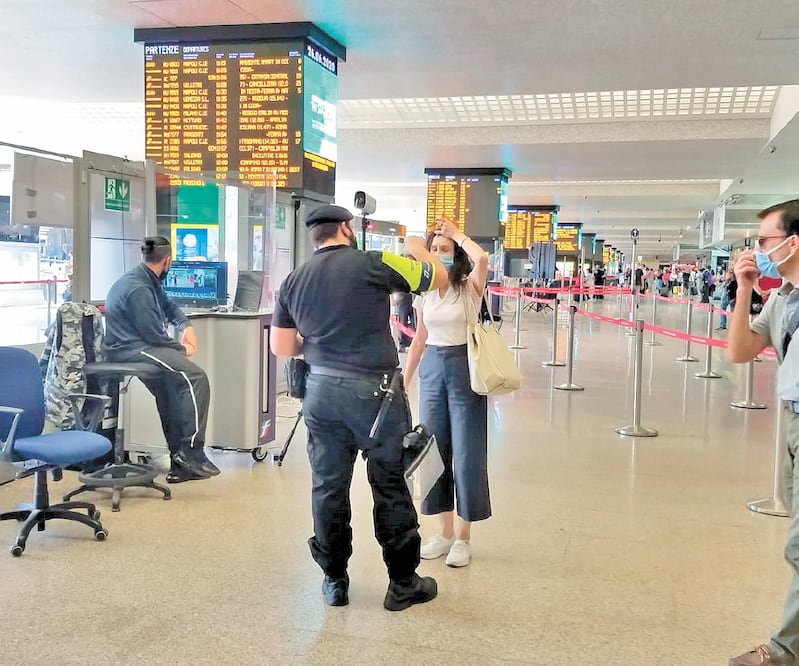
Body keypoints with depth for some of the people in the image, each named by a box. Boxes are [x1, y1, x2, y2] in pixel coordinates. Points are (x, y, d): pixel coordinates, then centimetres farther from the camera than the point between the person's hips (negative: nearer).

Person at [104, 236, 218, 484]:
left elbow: (168, 305, 28)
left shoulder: (149, 282, 14)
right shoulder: (138, 289, -18)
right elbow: (154, 336, -19)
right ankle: (191, 452, -17)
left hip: (132, 348, 11)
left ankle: (180, 462, 11)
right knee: (196, 378, -20)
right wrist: (182, 349, -4)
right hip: (131, 350, -11)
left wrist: (186, 326, 9)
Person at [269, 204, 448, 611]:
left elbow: (281, 347, 10)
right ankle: (402, 583, 18)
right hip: (373, 391, -4)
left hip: (321, 391, 5)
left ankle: (334, 581, 24)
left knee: (328, 486, 13)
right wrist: (416, 249, 22)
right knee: (390, 487, 7)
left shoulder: (294, 280, 8)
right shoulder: (372, 265, -7)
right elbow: (437, 277, 3)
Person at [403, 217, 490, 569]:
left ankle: (463, 537, 14)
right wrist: (403, 381, 12)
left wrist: (457, 234, -14)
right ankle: (445, 532, 23)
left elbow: (481, 258, -30)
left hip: (464, 368, -5)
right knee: (434, 451, 9)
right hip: (432, 369, 5)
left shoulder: (469, 287, -7)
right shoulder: (424, 293, 7)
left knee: (466, 454, 1)